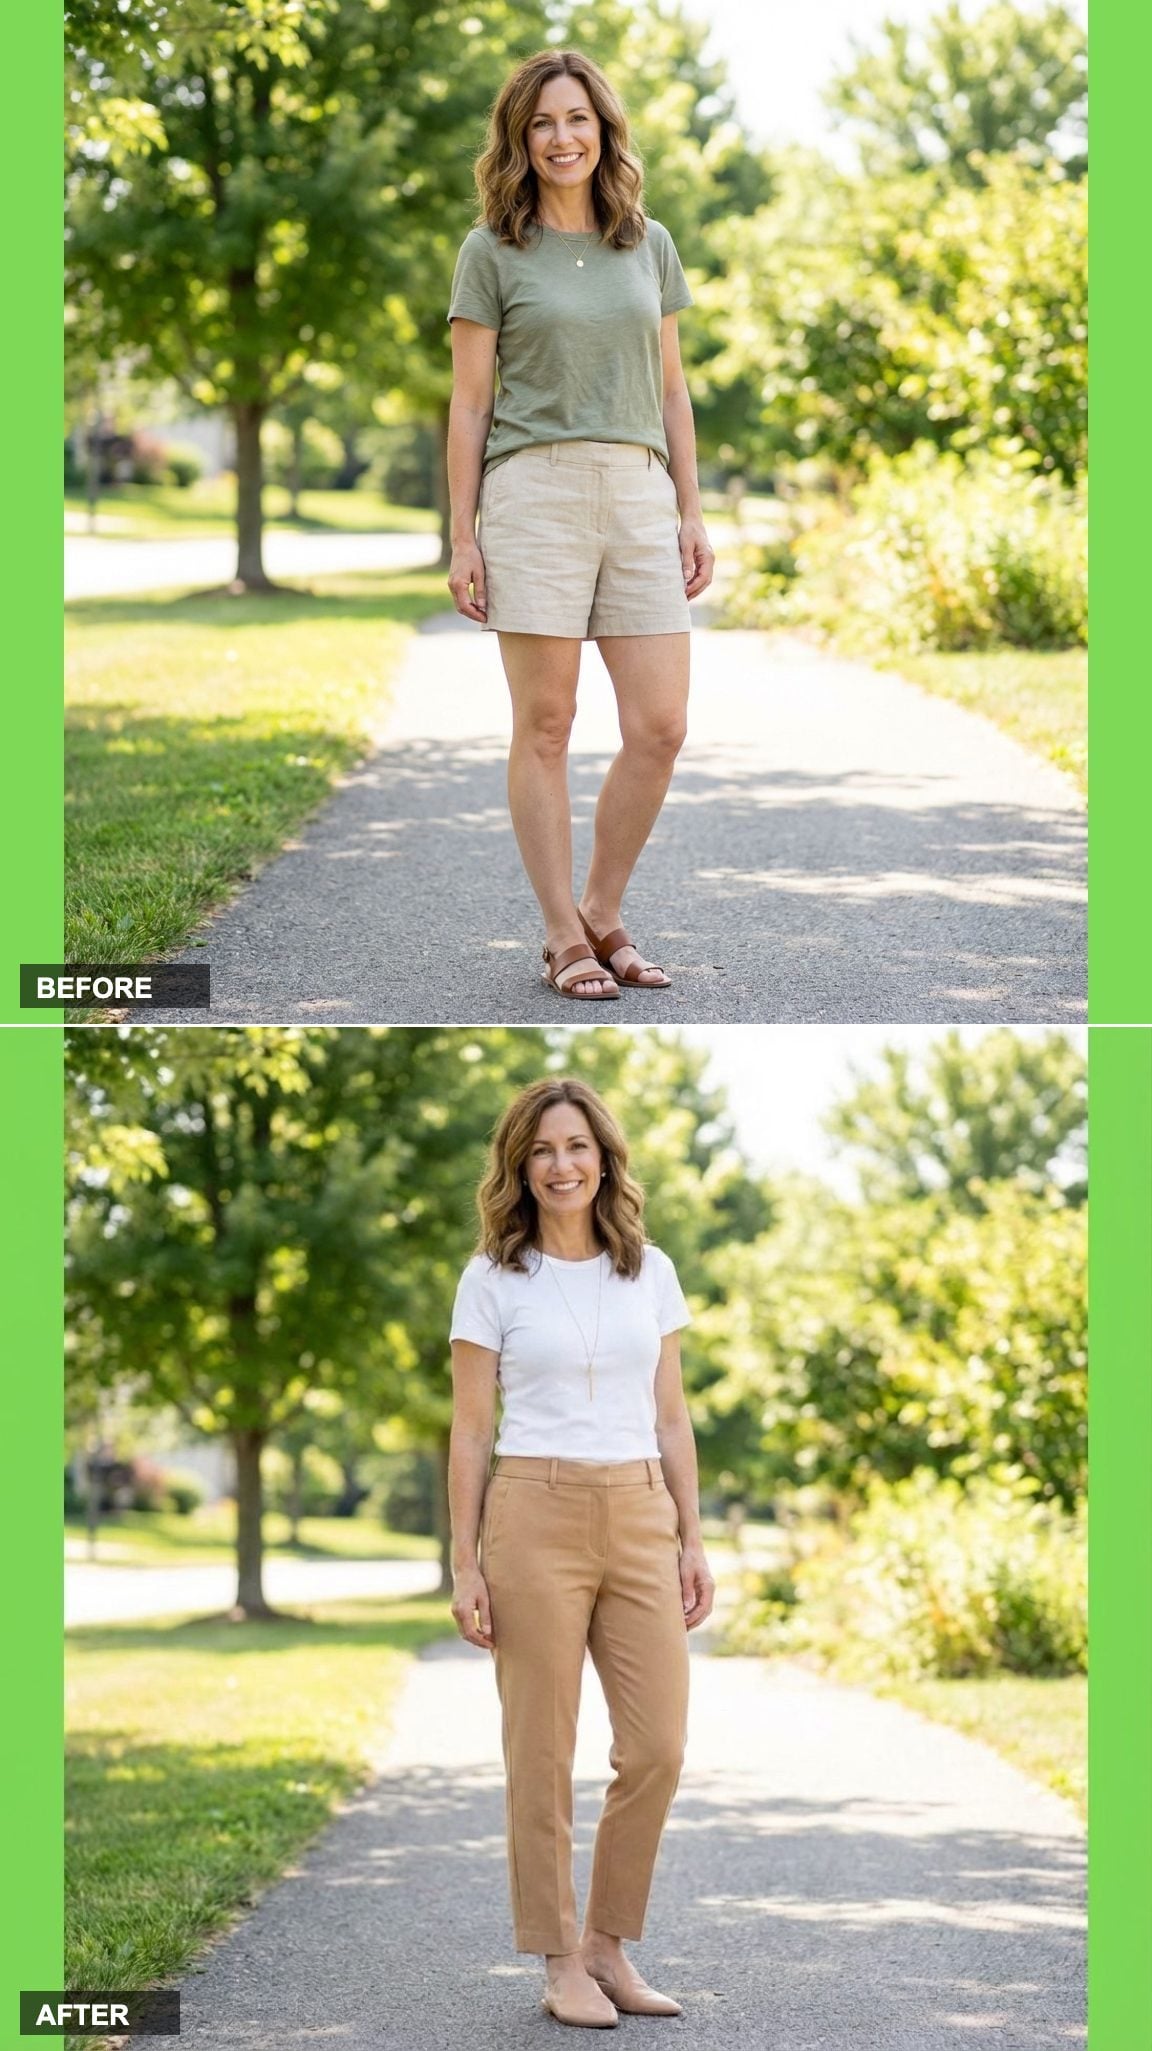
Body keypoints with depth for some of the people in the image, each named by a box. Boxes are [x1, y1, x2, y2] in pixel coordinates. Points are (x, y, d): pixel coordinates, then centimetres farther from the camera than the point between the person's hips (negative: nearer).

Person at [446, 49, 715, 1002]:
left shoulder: (650, 243, 14)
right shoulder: (492, 251, 3)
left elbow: (671, 389, 16)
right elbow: (469, 403, 2)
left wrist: (692, 514, 10)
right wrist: (462, 538, -4)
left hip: (639, 493, 4)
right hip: (534, 489, -4)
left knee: (660, 728, -2)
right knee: (546, 726, -2)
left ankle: (603, 916, 14)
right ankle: (564, 936, 6)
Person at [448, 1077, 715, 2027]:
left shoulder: (650, 1271, 8)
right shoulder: (492, 1279, -1)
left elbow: (671, 1417, 11)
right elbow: (471, 1432, -1)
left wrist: (692, 1541, 7)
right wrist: (465, 1564, -5)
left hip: (639, 1520, 3)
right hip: (535, 1516, -3)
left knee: (658, 1746, 0)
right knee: (543, 1754, 0)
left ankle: (608, 1943, 16)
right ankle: (562, 1963, 11)